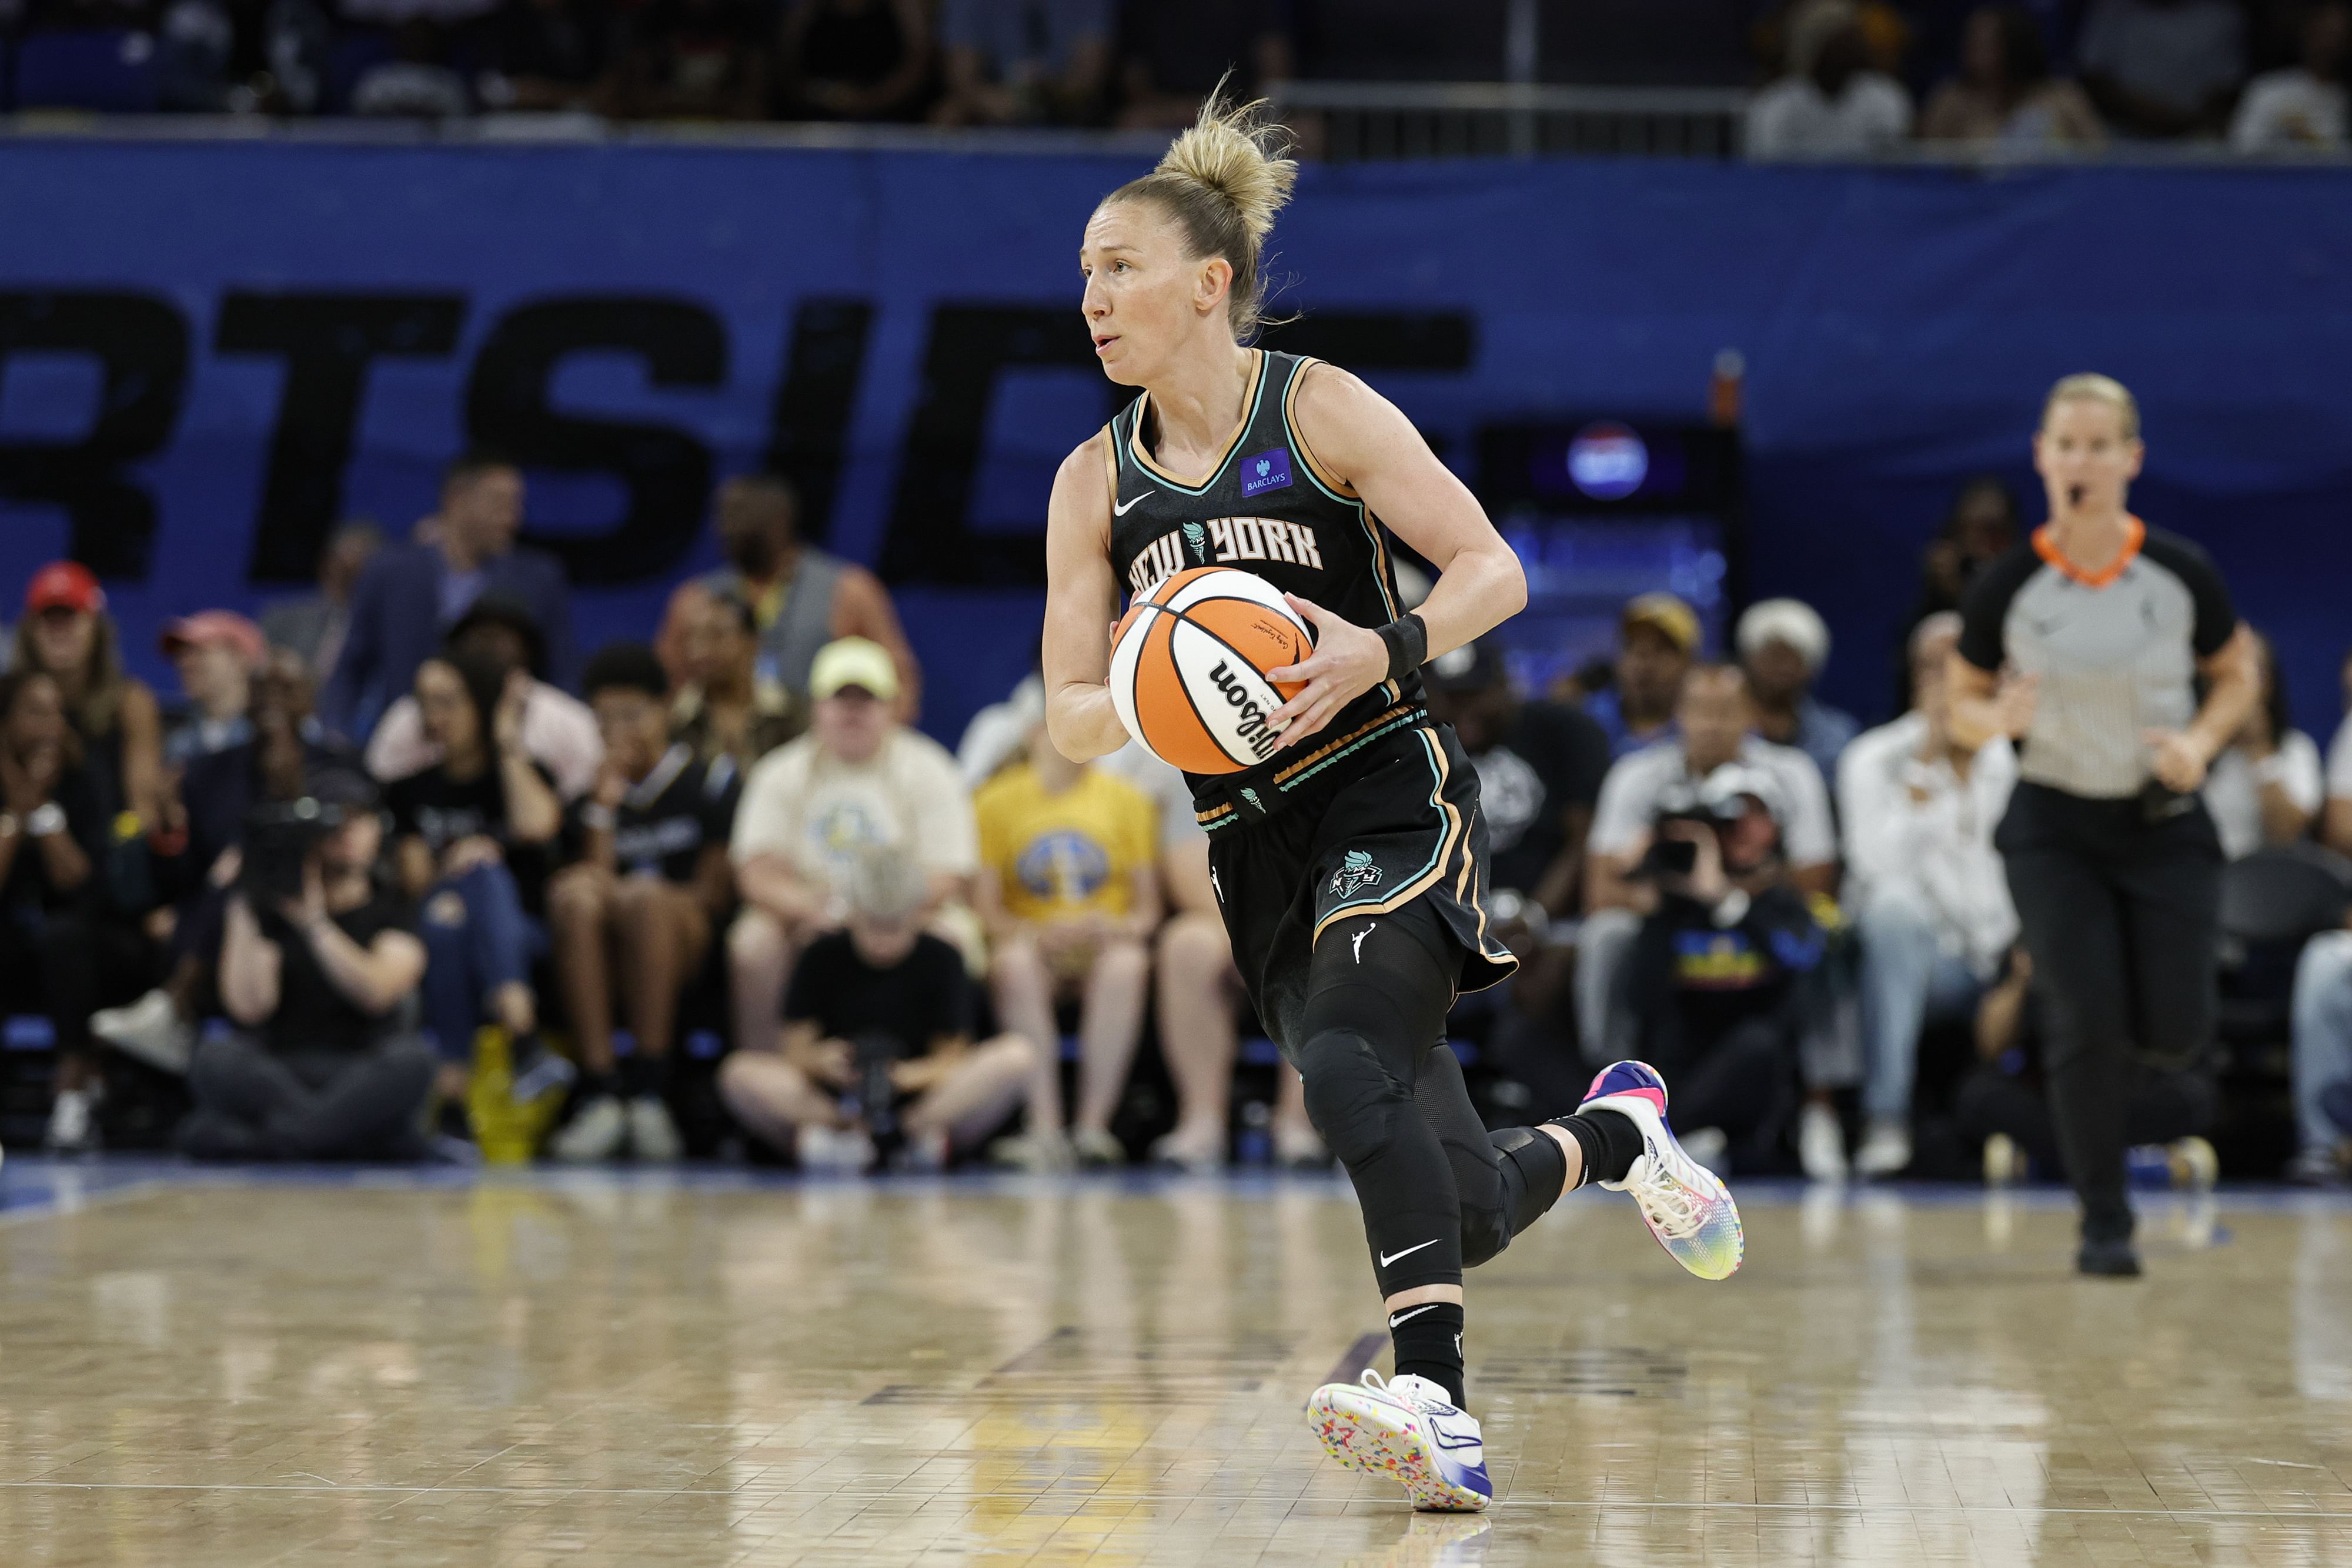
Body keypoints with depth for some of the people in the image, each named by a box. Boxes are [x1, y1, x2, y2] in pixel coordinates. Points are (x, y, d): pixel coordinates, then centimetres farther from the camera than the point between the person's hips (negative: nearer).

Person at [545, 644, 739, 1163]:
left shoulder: (712, 779, 7)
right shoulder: (590, 794, 16)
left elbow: (716, 893, 2)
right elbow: (595, 874, 4)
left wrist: (637, 900, -8)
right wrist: (603, 808, -5)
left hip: (689, 951, -3)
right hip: (603, 969, 3)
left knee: (644, 894, -35)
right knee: (574, 893, -31)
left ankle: (650, 1091, -34)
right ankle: (600, 1092, -38)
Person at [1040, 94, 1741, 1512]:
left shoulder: (1322, 410, -4)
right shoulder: (1095, 483, 7)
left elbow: (1494, 570, -6)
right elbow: (1071, 717, 6)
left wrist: (1385, 654, -24)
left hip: (1392, 797, -5)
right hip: (1256, 848, 5)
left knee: (1345, 1062, -33)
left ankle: (1436, 1397, -39)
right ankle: (1612, 1132, 40)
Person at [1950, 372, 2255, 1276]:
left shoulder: (2182, 575, -8)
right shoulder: (2006, 588, -8)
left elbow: (2236, 677, 7)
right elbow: (1962, 707, 3)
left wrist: (2202, 741, -13)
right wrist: (2000, 719, -20)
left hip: (2166, 822, 1)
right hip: (2055, 827, -1)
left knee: (2175, 1039, -4)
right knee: (2087, 1024, -11)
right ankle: (2104, 1225, 4)